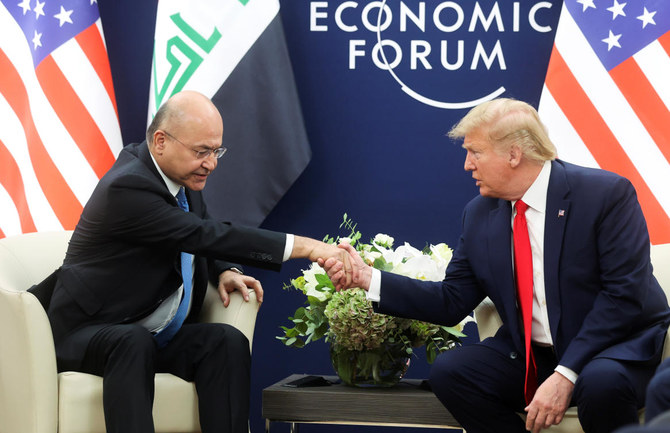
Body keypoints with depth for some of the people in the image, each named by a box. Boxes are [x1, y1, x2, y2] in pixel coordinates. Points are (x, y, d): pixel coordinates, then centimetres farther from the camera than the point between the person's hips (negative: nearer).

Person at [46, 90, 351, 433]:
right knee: (134, 342, -38)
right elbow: (205, 235, -29)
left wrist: (225, 271, -4)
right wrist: (304, 247, -33)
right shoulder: (127, 186, -23)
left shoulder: (183, 175, 3)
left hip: (158, 337, 7)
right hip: (90, 334, -7)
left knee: (228, 341, -19)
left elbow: (205, 236, 21)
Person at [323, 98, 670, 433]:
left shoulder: (605, 194, -12)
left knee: (602, 383, -38)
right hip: (529, 357, 5)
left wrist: (566, 375, -26)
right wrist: (368, 278, -5)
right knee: (447, 371, -17)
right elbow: (452, 302, 7)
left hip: (616, 348, -5)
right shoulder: (480, 214, 6)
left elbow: (626, 294, -18)